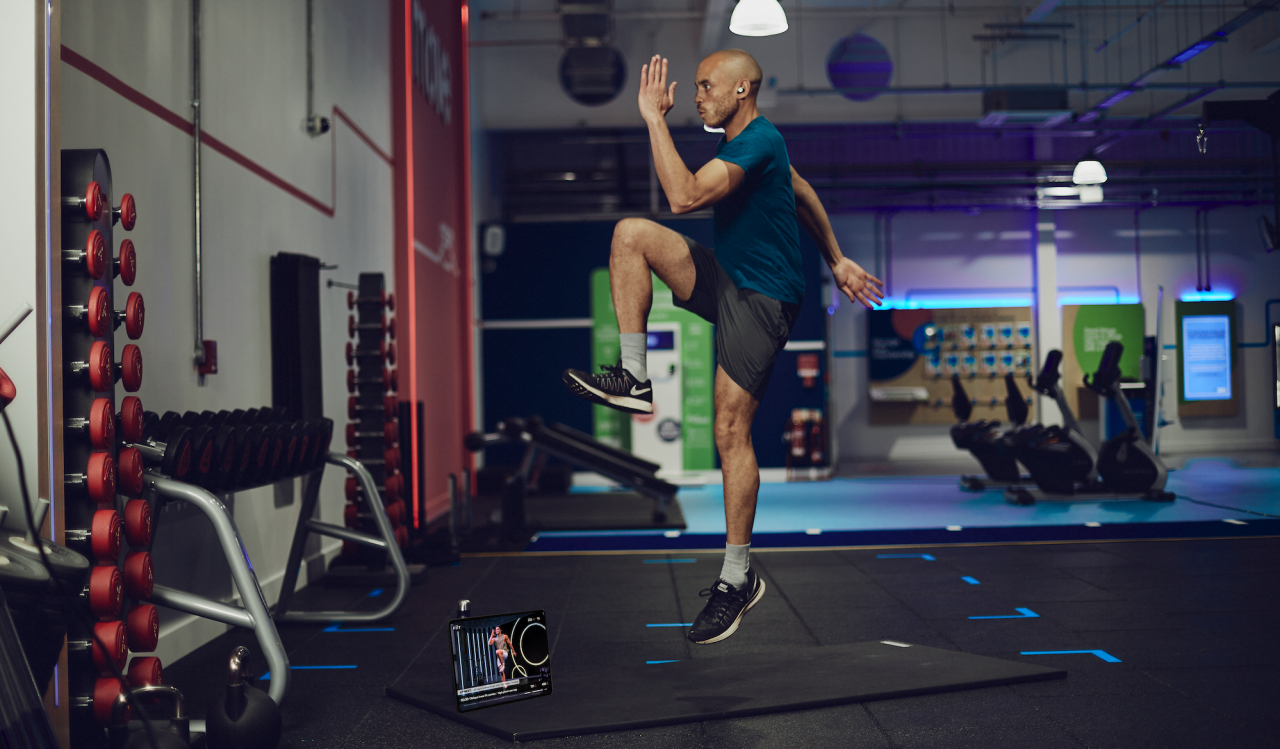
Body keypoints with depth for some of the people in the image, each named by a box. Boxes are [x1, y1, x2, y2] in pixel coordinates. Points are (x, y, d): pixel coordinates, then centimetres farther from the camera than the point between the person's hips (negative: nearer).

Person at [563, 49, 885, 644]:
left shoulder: (760, 142, -20)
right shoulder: (745, 142, 12)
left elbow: (684, 197, -32)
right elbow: (804, 196, 22)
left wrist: (654, 118, -26)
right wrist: (838, 263, 24)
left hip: (762, 300, -9)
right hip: (725, 280, 9)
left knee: (731, 431, -9)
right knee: (631, 232, -10)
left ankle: (738, 579, 2)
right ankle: (634, 379, -10)